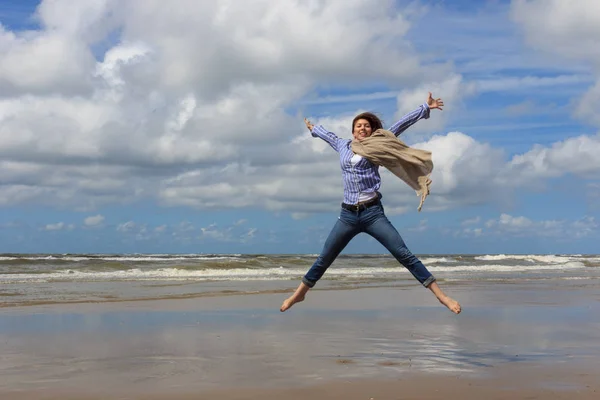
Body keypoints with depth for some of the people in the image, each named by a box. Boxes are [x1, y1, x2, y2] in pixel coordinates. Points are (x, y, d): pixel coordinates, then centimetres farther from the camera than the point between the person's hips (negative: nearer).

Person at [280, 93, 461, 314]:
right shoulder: (343, 146, 14)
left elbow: (401, 125, 5)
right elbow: (329, 135, 37)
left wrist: (425, 107, 2)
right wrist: (313, 129, 54)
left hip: (373, 213, -3)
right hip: (348, 215, 3)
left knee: (404, 254, -10)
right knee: (324, 259, 10)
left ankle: (440, 295, -10)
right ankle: (299, 294, 26)